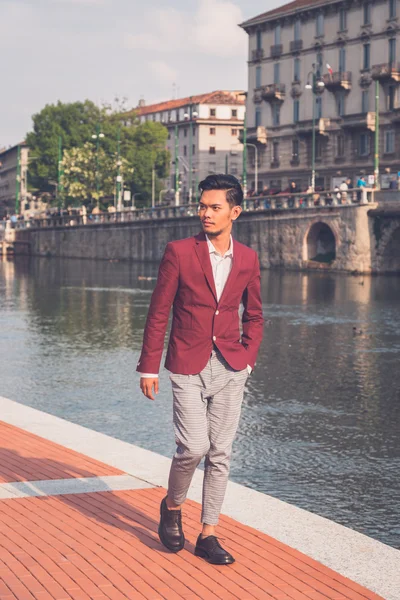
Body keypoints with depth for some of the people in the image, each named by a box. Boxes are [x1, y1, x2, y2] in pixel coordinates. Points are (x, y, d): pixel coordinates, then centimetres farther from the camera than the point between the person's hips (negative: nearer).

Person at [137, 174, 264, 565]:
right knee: (193, 447, -12)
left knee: (220, 452, 5)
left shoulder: (247, 259, 5)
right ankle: (172, 507, 18)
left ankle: (208, 535, 16)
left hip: (230, 369, 3)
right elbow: (158, 313, -2)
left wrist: (248, 357, 4)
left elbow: (254, 316, 17)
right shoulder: (179, 252, -5)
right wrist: (149, 367, -4)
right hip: (187, 367, -3)